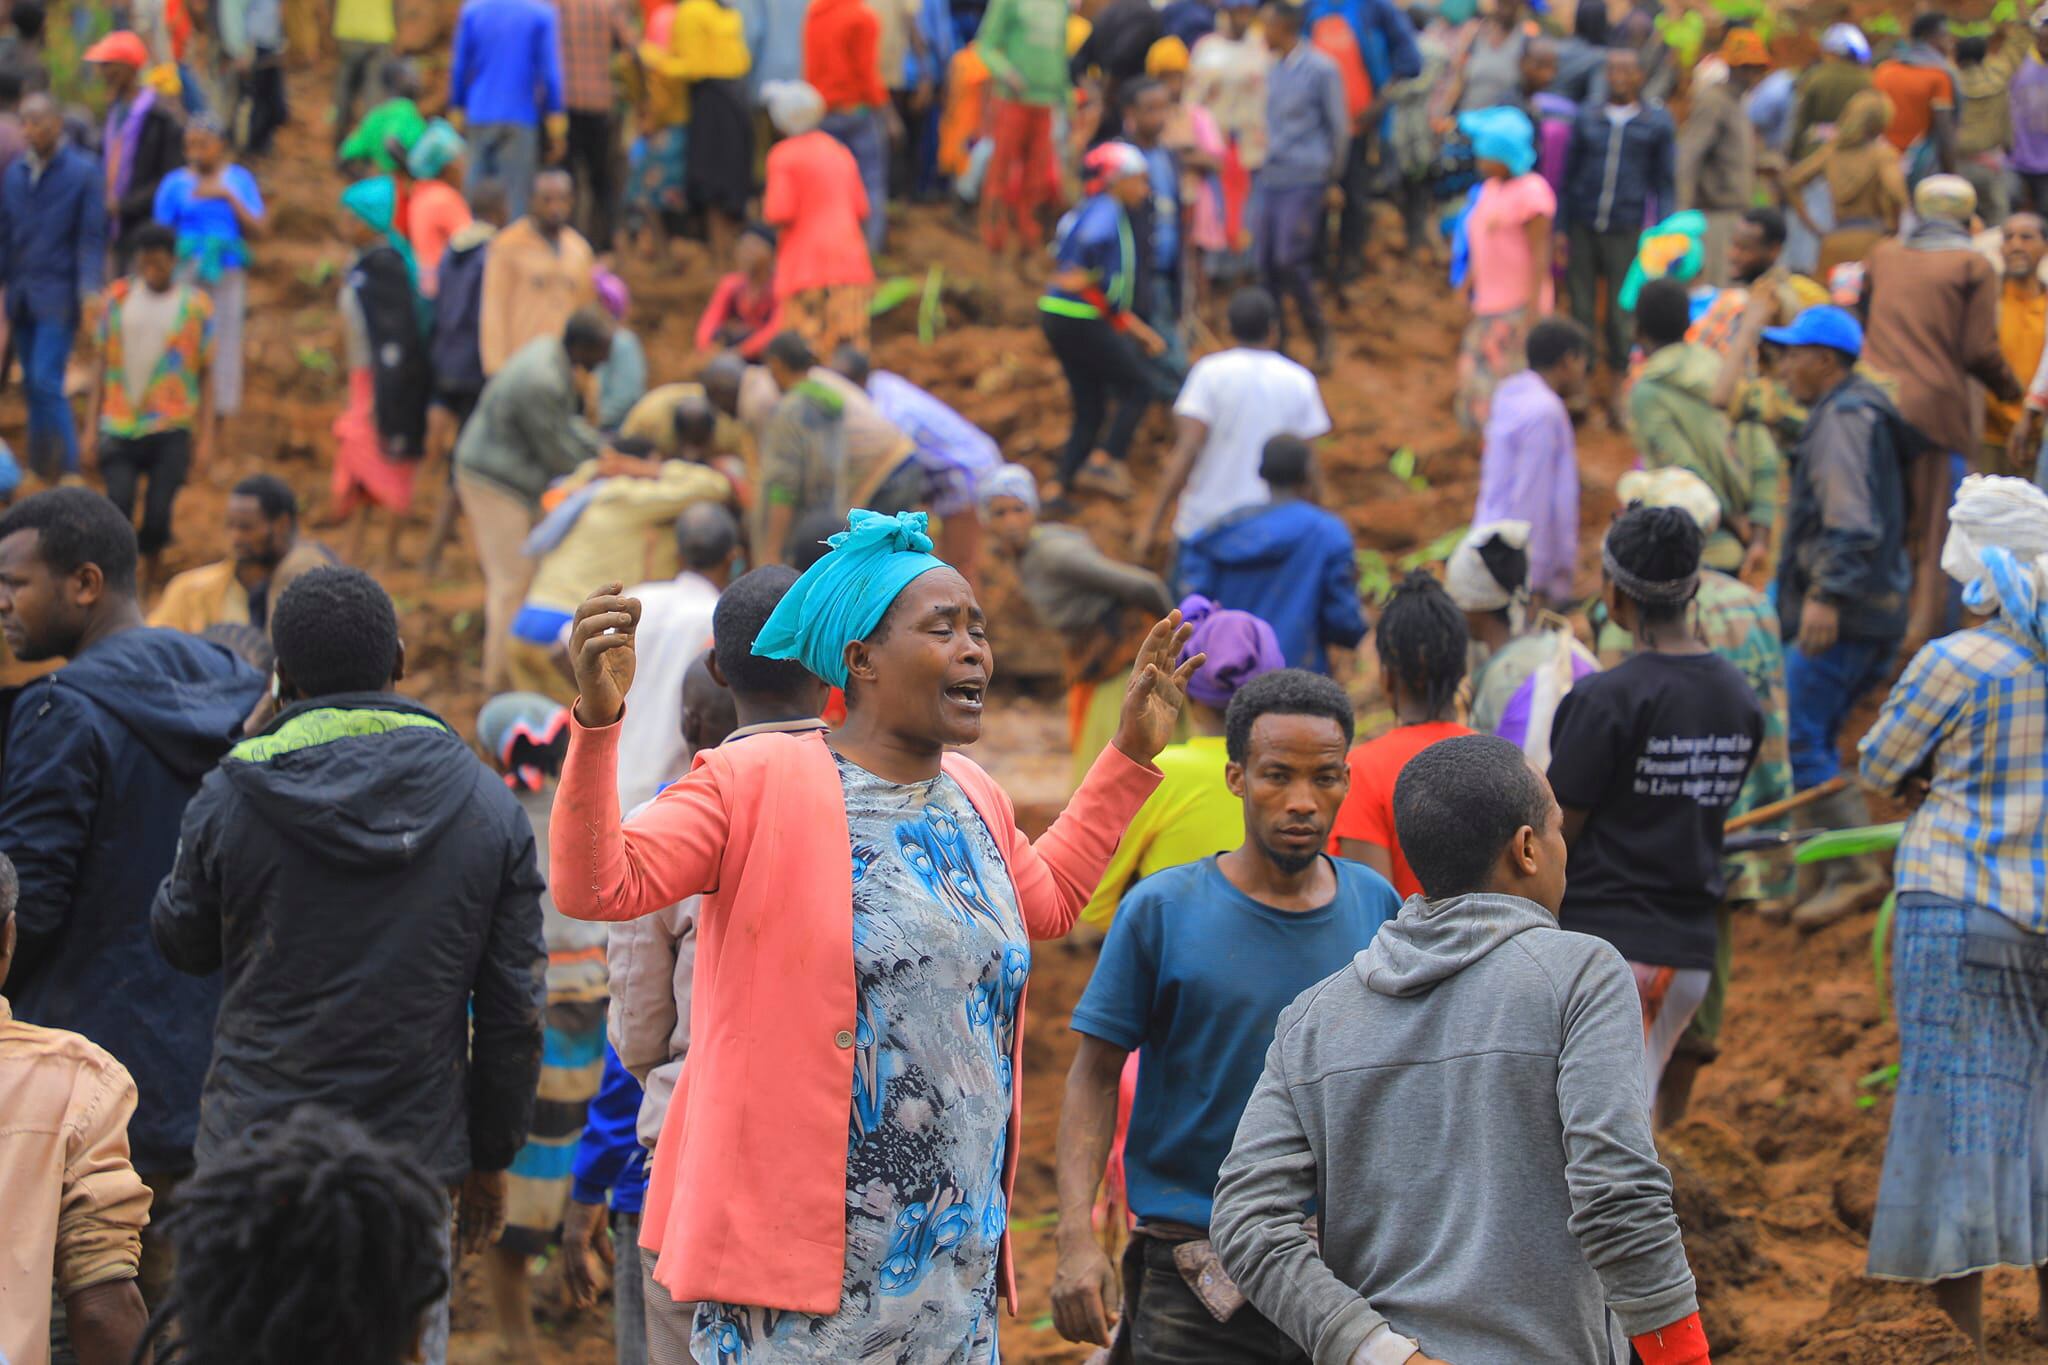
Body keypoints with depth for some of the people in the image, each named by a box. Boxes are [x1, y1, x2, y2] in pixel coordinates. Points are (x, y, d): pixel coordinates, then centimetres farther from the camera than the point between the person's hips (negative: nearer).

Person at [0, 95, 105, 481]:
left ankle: (67, 468, -4)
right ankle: (41, 468, 15)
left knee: (46, 381, -13)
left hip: (58, 296, -5)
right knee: (32, 386, 8)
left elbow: (93, 237, -7)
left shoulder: (83, 171, -4)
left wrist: (89, 289, -18)